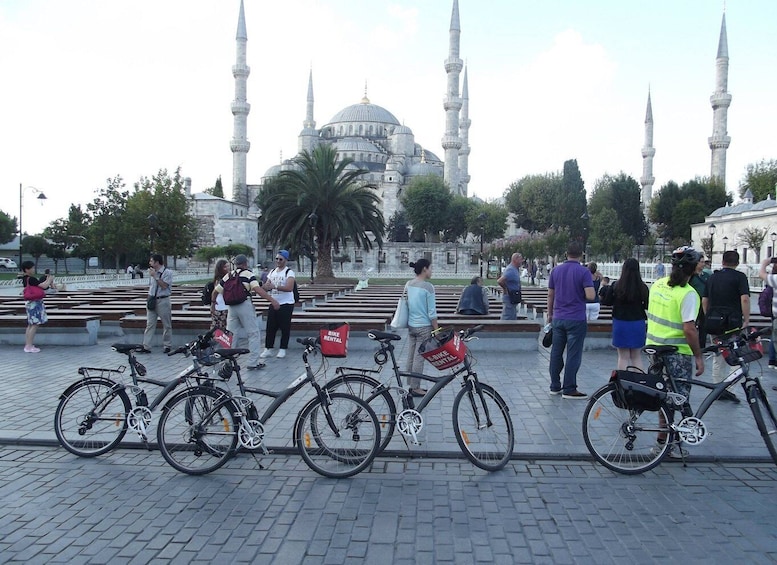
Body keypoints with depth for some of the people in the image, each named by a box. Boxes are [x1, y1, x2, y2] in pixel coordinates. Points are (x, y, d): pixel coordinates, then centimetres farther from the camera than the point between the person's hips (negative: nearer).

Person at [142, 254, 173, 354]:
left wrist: (155, 276, -18)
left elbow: (164, 286, -18)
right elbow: (150, 287, 16)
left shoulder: (167, 272, -8)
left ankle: (167, 345, 14)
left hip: (163, 301, -5)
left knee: (166, 325, 4)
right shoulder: (151, 272, 11)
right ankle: (146, 346, 3)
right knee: (150, 324, 3)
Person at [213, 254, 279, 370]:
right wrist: (272, 300, -21)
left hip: (231, 307, 5)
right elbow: (257, 289, -16)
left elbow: (216, 291, 19)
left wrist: (213, 302, 37)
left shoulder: (228, 276, 14)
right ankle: (253, 362, 4)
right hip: (245, 305, -5)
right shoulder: (248, 274, -1)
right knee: (253, 334, 4)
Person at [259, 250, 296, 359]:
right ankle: (268, 349, 12)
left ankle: (282, 349, 10)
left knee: (285, 328, 0)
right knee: (270, 327, 5)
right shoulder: (272, 272, 11)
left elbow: (289, 288, -24)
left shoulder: (289, 272, -10)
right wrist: (264, 286, -13)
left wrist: (275, 286, -34)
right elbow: (267, 286, 11)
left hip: (286, 304, -6)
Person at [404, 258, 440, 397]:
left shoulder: (408, 284, 4)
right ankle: (415, 388, 8)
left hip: (411, 326, 7)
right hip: (424, 327, -7)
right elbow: (432, 312, -14)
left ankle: (411, 385, 22)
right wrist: (436, 330, -6)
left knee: (411, 356, 13)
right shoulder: (428, 286, -16)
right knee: (419, 358, 1)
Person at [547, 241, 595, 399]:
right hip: (576, 319, -5)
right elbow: (590, 296, -18)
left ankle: (555, 386, 17)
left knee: (556, 353, 11)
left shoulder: (556, 270, 5)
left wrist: (550, 314, 20)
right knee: (573, 355, 0)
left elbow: (550, 295, 9)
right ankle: (569, 389, 2)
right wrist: (581, 295, 4)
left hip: (558, 318, 5)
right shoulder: (583, 272, -10)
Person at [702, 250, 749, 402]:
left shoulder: (713, 277, 13)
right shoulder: (739, 276, -4)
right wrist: (746, 320, -9)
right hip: (732, 323, -5)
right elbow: (745, 299, -15)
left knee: (717, 357, 14)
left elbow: (704, 300, 13)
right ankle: (730, 389, -2)